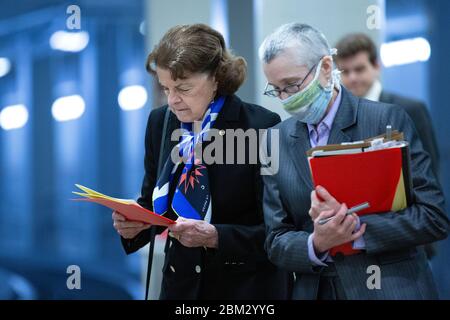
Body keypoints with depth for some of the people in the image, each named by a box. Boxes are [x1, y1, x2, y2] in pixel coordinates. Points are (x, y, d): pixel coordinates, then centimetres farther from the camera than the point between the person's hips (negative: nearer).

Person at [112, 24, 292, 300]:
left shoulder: (261, 127, -16)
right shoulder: (160, 122, -1)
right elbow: (152, 202, 10)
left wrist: (214, 236, -30)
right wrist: (132, 223, -11)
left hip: (248, 286, -5)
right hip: (182, 283, 5)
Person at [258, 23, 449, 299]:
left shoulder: (388, 119, -9)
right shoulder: (277, 140, 2)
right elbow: (277, 241, 2)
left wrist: (355, 228, -21)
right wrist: (316, 244, -17)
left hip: (391, 289, -3)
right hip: (315, 291, 3)